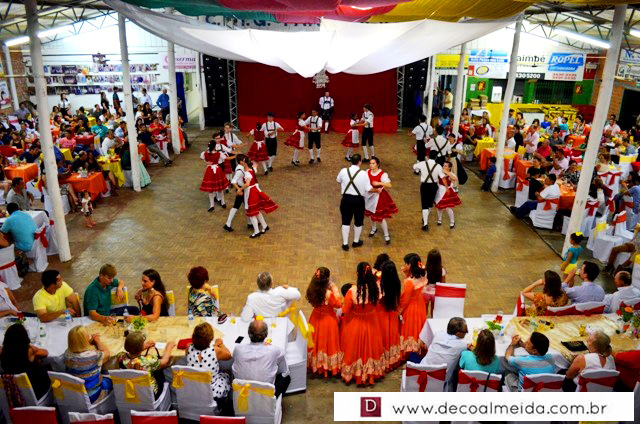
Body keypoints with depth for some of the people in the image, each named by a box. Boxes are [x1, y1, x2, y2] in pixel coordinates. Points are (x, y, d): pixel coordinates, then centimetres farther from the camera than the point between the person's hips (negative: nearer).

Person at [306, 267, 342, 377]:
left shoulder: (312, 290, -14)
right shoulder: (328, 293, -31)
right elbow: (339, 304, -19)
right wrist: (335, 290, -17)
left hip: (316, 319, 6)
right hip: (328, 319, -6)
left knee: (317, 342, 22)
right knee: (327, 343, 13)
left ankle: (316, 365, 39)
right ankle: (327, 367, 28)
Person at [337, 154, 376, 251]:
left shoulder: (343, 171, -8)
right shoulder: (363, 174, -16)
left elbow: (338, 181, 13)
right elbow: (368, 189, -13)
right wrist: (377, 190, 6)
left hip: (346, 199, 2)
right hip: (358, 200, -1)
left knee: (346, 222, 15)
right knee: (358, 222, 19)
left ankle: (345, 244, 20)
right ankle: (356, 241, 36)